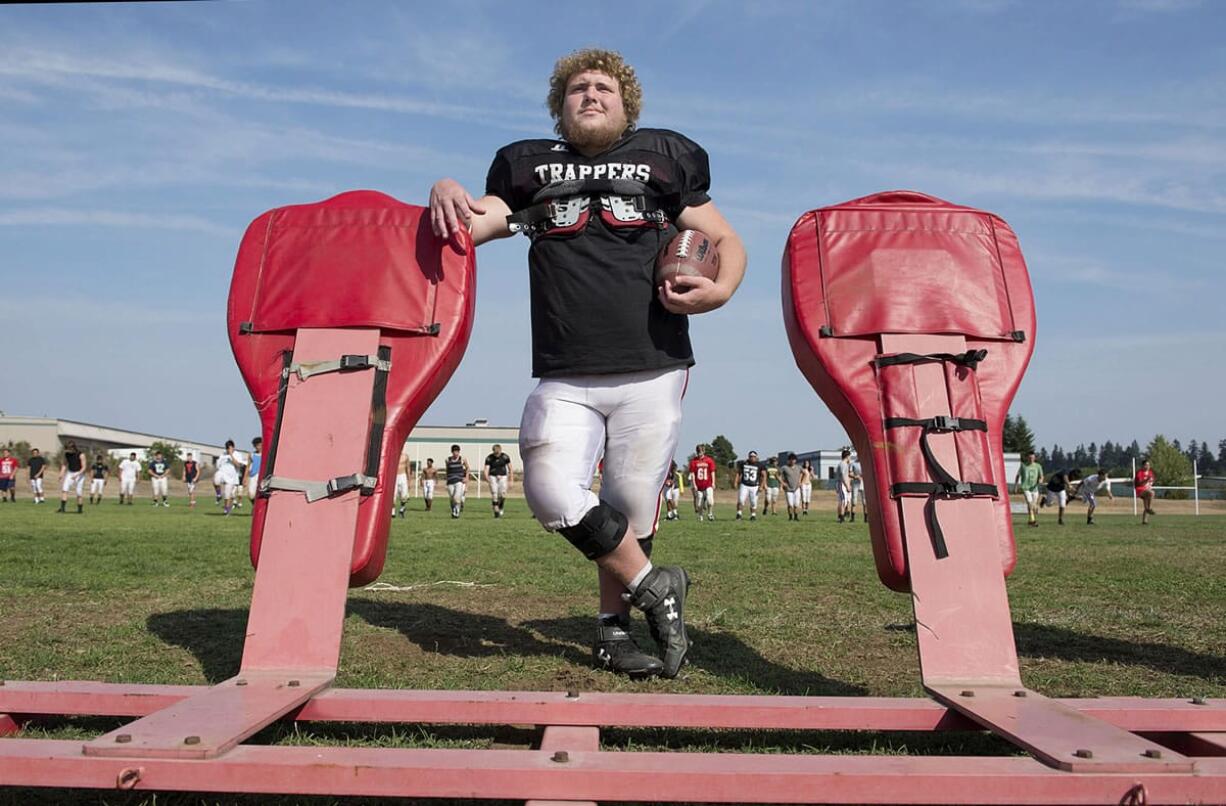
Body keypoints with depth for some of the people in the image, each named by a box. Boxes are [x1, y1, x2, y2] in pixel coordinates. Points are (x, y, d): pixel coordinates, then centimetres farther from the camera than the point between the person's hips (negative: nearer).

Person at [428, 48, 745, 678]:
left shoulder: (662, 159, 15)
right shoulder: (533, 167, 19)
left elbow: (727, 241, 15)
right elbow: (469, 225, 9)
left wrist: (717, 291, -7)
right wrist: (445, 193, -14)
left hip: (652, 371, 0)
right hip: (565, 378, 1)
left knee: (629, 508, 2)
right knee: (551, 491, -17)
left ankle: (612, 628, 24)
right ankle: (653, 587, 6)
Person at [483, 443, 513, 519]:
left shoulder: (505, 457, -6)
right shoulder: (489, 458, -8)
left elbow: (510, 468, 2)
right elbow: (486, 469, -14)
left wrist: (510, 480, 0)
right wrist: (486, 477, -34)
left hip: (503, 477, 0)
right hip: (493, 477, 0)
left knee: (502, 495, -11)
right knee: (494, 495, -9)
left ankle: (500, 509, 13)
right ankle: (496, 511, 1)